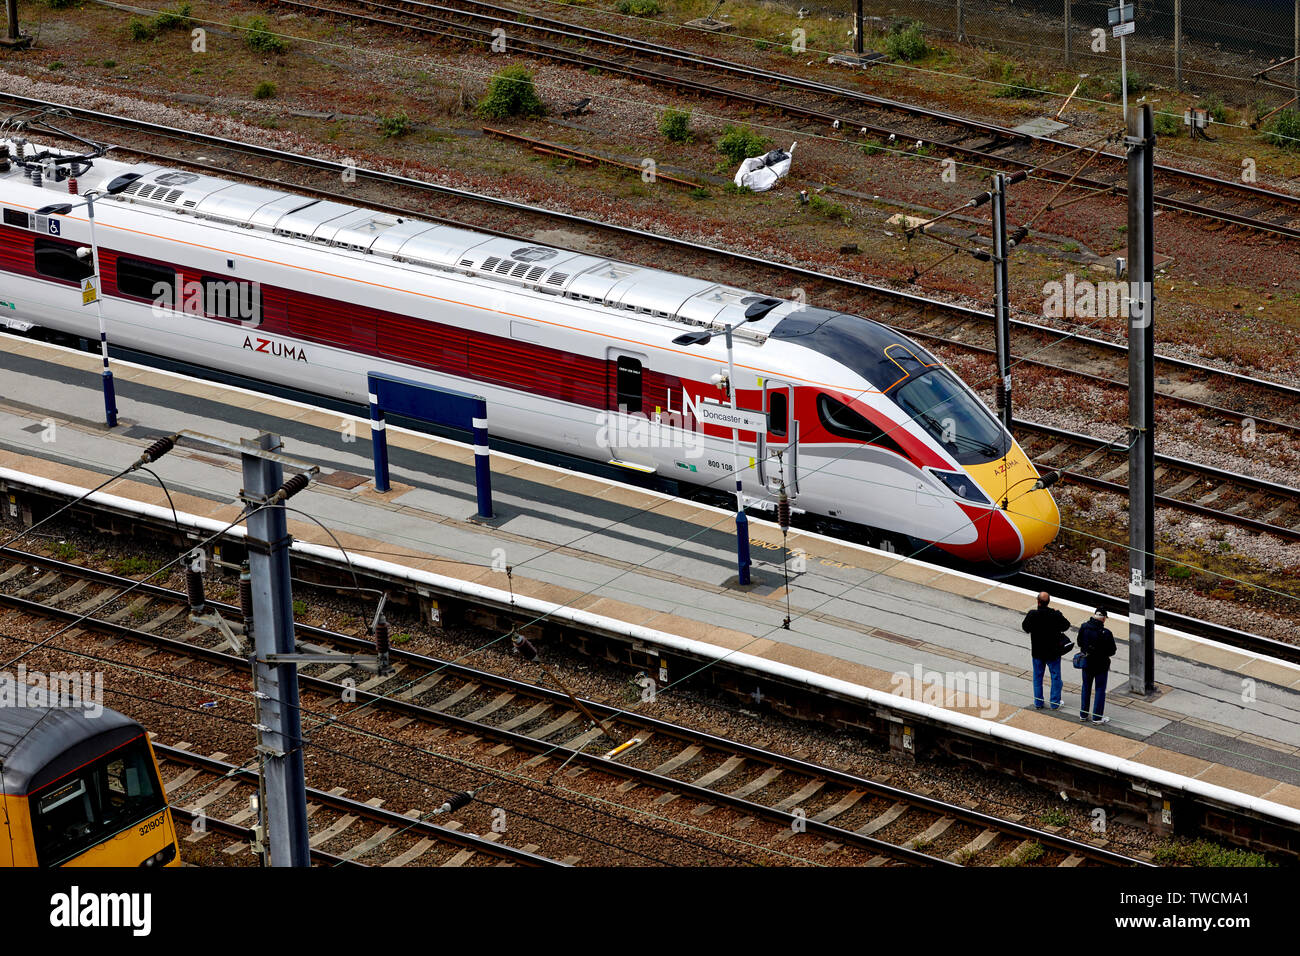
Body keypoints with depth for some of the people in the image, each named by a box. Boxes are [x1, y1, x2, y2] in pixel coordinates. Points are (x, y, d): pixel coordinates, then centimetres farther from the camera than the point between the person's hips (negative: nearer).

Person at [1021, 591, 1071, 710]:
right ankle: (1055, 703, 19)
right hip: (1053, 651, -1)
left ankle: (1038, 702, 23)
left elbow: (1025, 628, -3)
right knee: (1055, 677, 14)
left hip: (1037, 651, 1)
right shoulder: (1056, 615, -21)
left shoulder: (1032, 615, -20)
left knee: (1037, 677, 17)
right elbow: (1066, 626, -4)